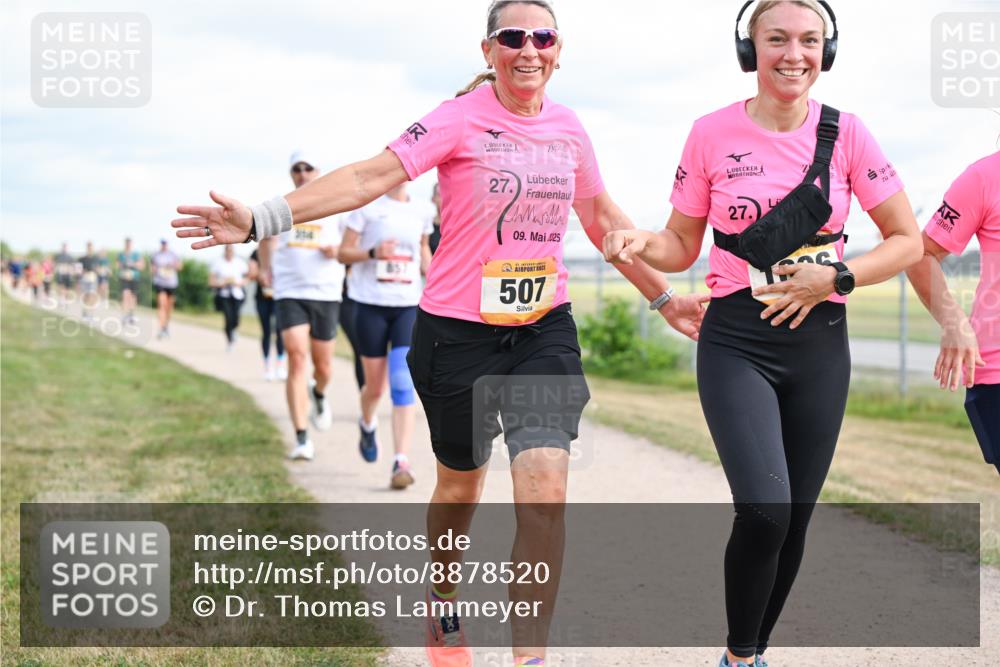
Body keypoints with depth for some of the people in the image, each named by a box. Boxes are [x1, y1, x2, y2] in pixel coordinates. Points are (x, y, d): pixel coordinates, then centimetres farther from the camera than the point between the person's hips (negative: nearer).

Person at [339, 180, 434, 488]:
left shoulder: (423, 210, 6)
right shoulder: (367, 206, -3)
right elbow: (343, 253, -1)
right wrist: (373, 252, -20)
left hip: (409, 305, 1)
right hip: (371, 304, -1)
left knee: (403, 383, -14)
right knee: (375, 386, 8)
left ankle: (402, 462, -17)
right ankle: (367, 424, 43)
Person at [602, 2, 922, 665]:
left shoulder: (845, 134, -1)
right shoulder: (713, 134, -3)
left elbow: (907, 241, 4)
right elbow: (683, 247, 6)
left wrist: (835, 277, -11)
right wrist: (641, 243, -16)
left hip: (819, 343, 2)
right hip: (737, 342, -2)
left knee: (794, 519, 7)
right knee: (764, 510, -20)